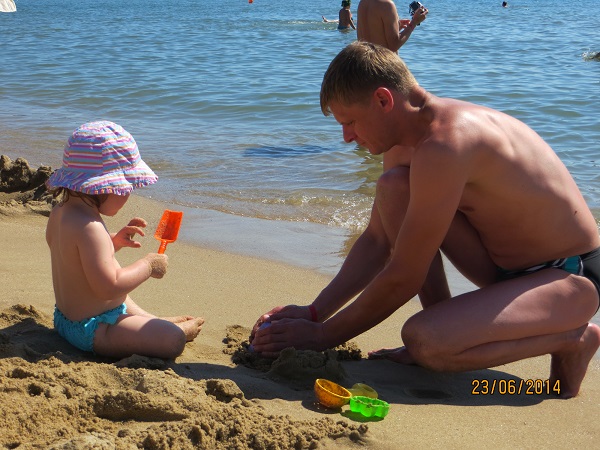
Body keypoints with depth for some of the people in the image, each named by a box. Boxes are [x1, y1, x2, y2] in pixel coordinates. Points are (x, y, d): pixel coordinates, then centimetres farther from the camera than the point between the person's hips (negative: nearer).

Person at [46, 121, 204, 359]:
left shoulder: (60, 212, 1)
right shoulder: (89, 226, -31)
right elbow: (108, 286, -33)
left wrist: (113, 241, 7)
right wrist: (148, 265, -20)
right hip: (94, 329, -11)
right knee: (172, 340, -17)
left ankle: (151, 321, 44)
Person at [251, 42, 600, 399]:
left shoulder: (443, 145, -28)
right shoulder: (402, 143, 2)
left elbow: (402, 279, -24)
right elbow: (376, 243, 9)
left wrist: (323, 336, -13)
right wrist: (314, 313, 2)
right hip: (508, 266, 9)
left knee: (422, 339, -31)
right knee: (395, 186, -4)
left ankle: (571, 338, -5)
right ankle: (440, 333, 2)